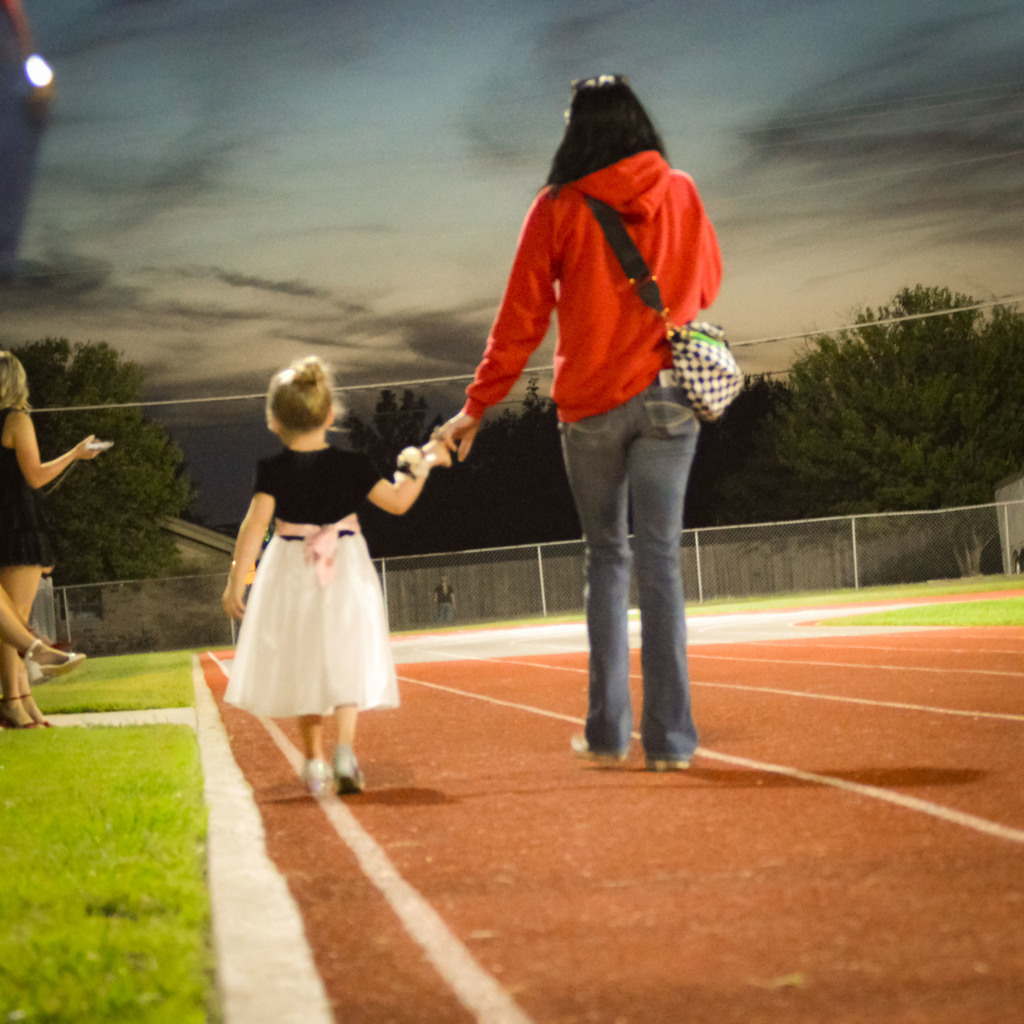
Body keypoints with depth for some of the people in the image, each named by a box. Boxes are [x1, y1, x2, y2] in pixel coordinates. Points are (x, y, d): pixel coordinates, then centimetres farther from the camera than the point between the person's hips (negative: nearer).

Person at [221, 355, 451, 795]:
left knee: (304, 665, 12)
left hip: (292, 576, 0)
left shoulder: (273, 471, -8)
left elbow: (255, 525, -15)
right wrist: (420, 464, 13)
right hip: (345, 572, 0)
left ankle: (315, 759, 16)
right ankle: (345, 748, -13)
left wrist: (236, 581, -12)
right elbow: (397, 502, -1)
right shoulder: (350, 465, -5)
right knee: (346, 663, 5)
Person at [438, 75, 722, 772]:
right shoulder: (681, 194, 4)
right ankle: (670, 737, -5)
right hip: (666, 397, 1)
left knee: (606, 556, 11)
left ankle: (608, 732, 9)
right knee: (660, 559, 0)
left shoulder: (558, 208, -2)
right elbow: (708, 286, 17)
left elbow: (521, 320, -3)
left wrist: (477, 408, 3)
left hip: (589, 402, -1)